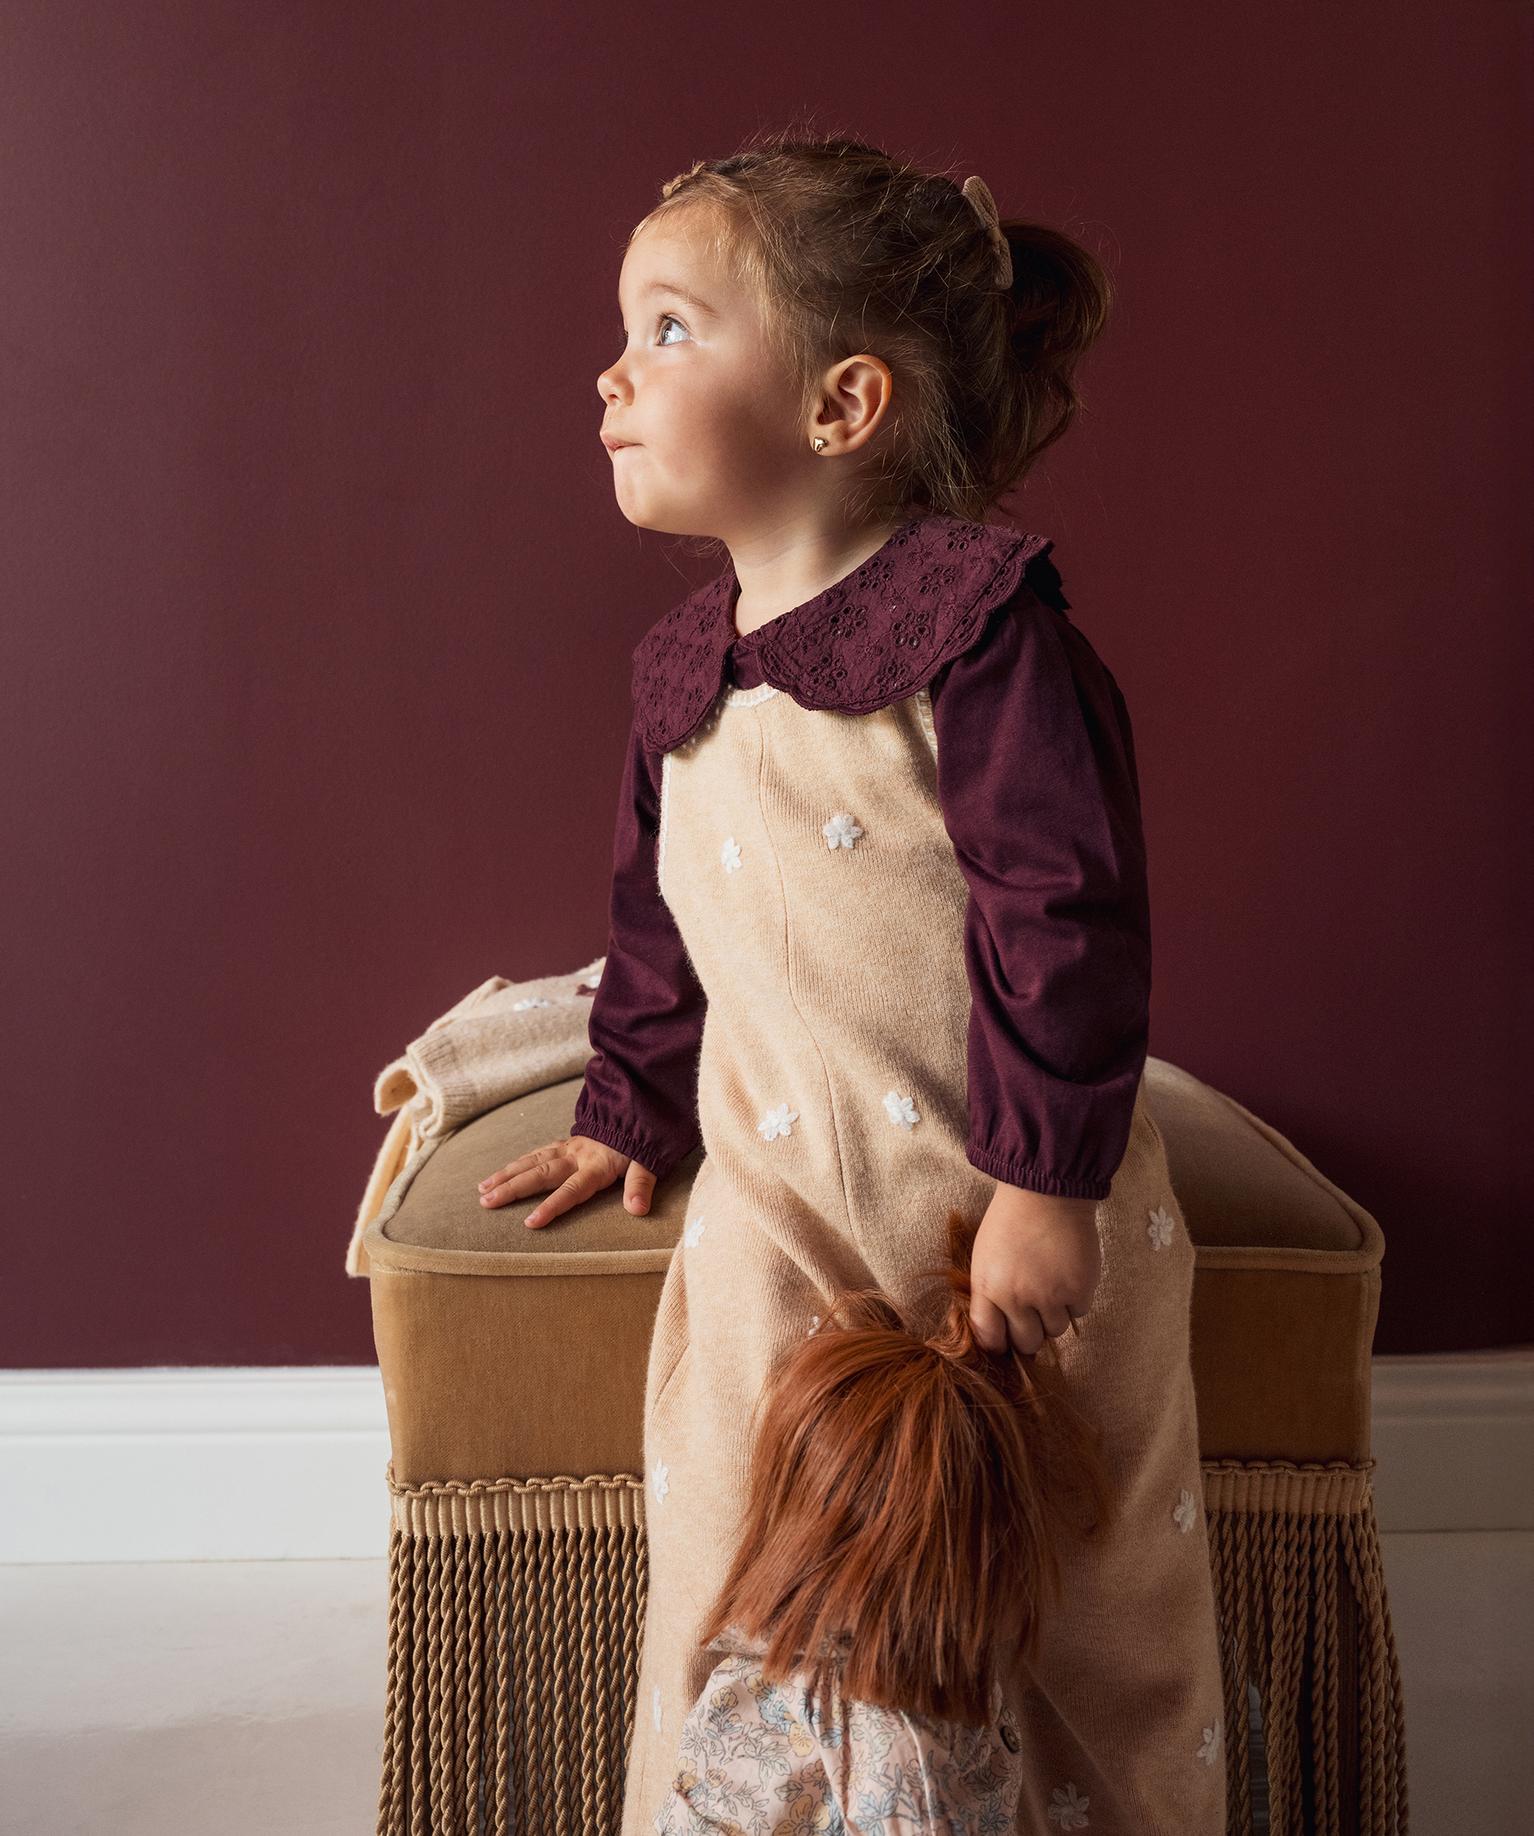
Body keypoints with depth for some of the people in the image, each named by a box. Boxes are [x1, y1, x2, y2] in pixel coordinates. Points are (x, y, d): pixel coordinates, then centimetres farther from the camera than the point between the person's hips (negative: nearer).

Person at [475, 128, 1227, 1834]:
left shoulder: (979, 620, -16)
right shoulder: (679, 667, 6)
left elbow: (1068, 908, -18)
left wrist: (1048, 1178, -17)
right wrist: (627, 1109, 22)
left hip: (1019, 1203, -4)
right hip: (781, 1210, 5)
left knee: (1078, 1600, 12)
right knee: (737, 1593, 5)